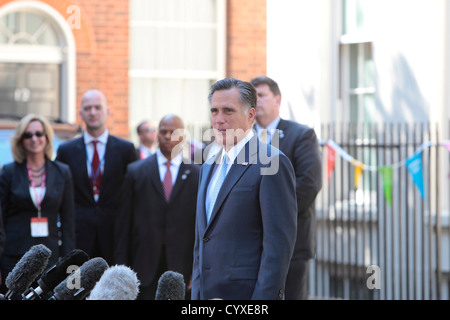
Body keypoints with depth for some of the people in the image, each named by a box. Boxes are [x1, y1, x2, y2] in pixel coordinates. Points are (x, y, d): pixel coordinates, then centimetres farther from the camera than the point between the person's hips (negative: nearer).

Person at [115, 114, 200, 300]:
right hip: (145, 267, 0)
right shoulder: (136, 171, 8)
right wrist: (122, 268, 1)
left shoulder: (197, 174, 5)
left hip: (181, 266, 0)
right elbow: (125, 221, 6)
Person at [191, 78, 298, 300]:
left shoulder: (272, 164, -9)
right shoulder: (209, 168, 18)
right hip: (207, 295, 8)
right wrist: (196, 294, 16)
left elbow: (279, 241, -14)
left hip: (246, 295, -8)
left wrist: (263, 299, -18)